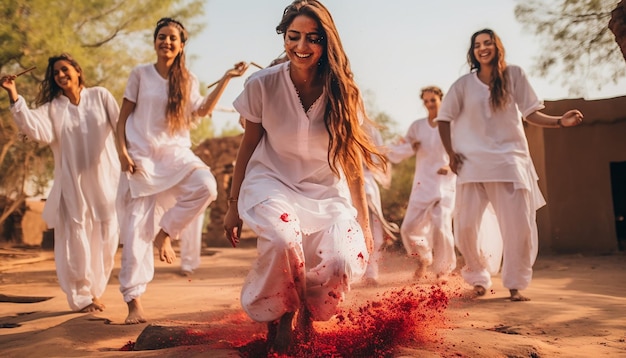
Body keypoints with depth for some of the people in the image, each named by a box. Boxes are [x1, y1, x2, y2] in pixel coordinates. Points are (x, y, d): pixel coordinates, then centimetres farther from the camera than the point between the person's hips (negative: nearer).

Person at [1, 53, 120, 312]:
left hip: (105, 180, 1)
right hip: (72, 183, 0)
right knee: (76, 240, -1)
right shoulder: (52, 107, 5)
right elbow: (36, 129, -14)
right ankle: (81, 297, 12)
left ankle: (94, 292, 23)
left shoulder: (100, 96, 6)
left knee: (105, 239, 6)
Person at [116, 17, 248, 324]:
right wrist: (122, 151, -7)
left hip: (175, 153, 2)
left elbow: (202, 110, -4)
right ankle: (134, 302, 2)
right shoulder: (141, 73, 3)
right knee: (137, 229, -5)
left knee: (205, 185, -30)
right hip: (141, 155, -2)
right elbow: (123, 115, 4)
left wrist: (226, 78, -6)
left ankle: (165, 232, -7)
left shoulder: (188, 80, 10)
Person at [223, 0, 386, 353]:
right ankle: (280, 316, -3)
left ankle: (306, 315, 11)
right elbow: (248, 147, 3)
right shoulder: (263, 84, -10)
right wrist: (234, 205, 9)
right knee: (282, 238, -36)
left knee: (341, 263, -26)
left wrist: (363, 222, 2)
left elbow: (352, 160, 0)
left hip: (326, 191, 2)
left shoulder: (343, 92, -7)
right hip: (272, 182, -1)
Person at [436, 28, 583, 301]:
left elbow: (530, 114, 2)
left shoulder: (514, 75, 3)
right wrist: (451, 154, 2)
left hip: (510, 159, 0)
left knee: (519, 225, -7)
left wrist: (560, 121, -15)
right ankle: (478, 279, 17)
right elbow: (444, 119, 10)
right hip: (472, 162, 1)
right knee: (465, 226, -3)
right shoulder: (464, 84, 4)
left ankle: (515, 285, 6)